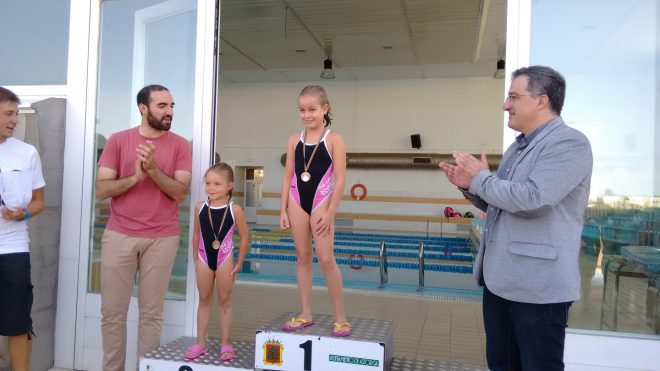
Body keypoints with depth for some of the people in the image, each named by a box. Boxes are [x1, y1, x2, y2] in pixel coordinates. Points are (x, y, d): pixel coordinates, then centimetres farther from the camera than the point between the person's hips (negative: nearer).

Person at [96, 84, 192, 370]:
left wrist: (153, 169, -19)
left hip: (162, 238, -1)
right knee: (112, 311, 8)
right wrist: (135, 176, -16)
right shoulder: (118, 140, 3)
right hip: (119, 236, 1)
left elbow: (180, 193, -6)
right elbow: (101, 190, -1)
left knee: (151, 313, 4)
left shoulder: (179, 145, 2)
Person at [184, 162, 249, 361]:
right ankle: (200, 343, 23)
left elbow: (244, 237, -5)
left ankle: (225, 343, 19)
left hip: (225, 259, -3)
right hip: (204, 259, 3)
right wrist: (195, 259, 8)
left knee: (224, 301, 9)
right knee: (204, 300, 14)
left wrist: (239, 264, -2)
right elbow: (196, 234, 7)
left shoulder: (235, 209, -13)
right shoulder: (200, 207, -4)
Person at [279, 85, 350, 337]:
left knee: (326, 259, -4)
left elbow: (340, 180, -8)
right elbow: (288, 177, 8)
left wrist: (330, 213, -12)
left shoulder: (333, 139, -5)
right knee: (303, 257, 9)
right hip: (297, 202, 4)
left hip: (321, 202, -4)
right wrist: (283, 210, 3)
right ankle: (306, 314, 19)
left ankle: (340, 318, 8)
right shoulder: (294, 140, 6)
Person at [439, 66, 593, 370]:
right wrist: (468, 186, 3)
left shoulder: (568, 142, -12)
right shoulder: (517, 147, 16)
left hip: (538, 287, -9)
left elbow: (531, 201, -25)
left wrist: (481, 178, -11)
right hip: (499, 280, 9)